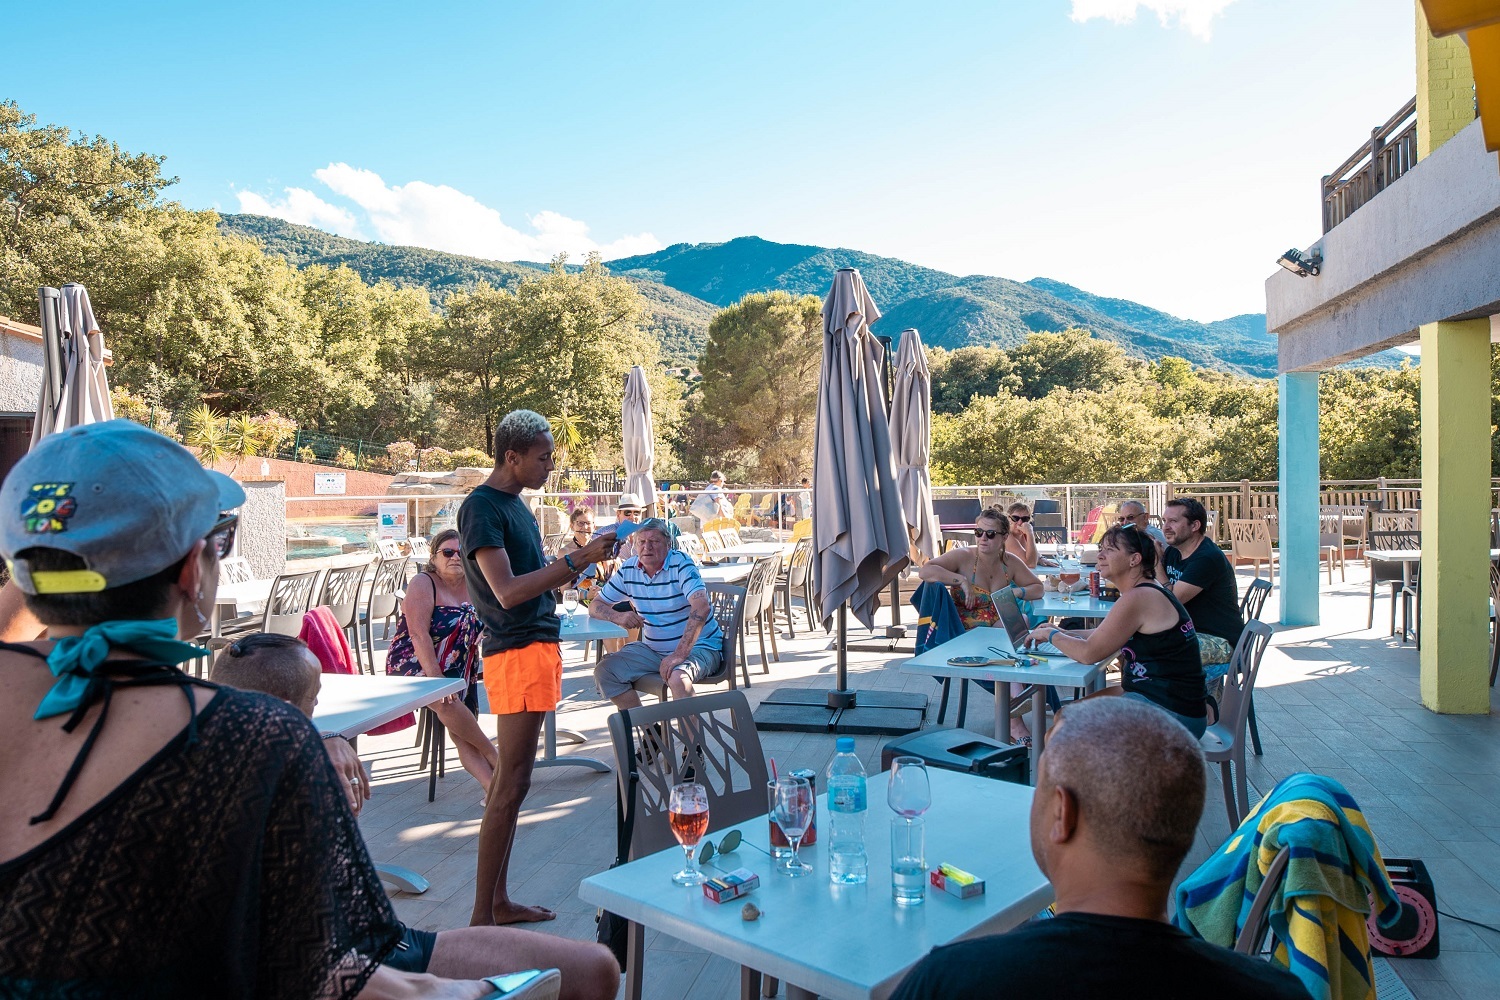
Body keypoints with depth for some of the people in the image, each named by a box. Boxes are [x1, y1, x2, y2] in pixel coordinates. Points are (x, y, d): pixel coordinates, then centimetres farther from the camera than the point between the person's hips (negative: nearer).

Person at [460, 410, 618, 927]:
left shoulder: (516, 503, 17)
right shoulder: (481, 507, -12)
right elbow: (507, 591, -21)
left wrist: (584, 559, 12)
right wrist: (577, 559, -21)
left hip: (539, 646, 10)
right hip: (515, 652, -10)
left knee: (509, 780, 13)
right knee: (511, 785, -7)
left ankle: (499, 902, 22)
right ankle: (482, 917, 1)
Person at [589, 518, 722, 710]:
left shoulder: (680, 563, -15)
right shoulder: (628, 569, 2)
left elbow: (701, 607, -29)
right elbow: (595, 606, 7)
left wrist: (680, 654, -36)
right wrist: (618, 617, -18)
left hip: (696, 647, -6)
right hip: (653, 649, 6)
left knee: (677, 678, -36)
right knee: (604, 671, -9)